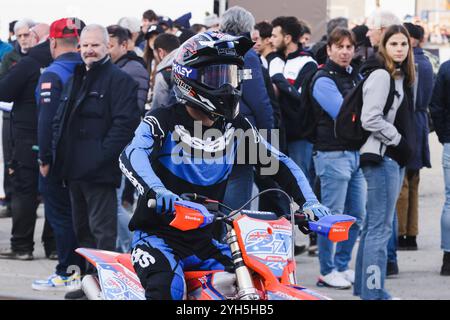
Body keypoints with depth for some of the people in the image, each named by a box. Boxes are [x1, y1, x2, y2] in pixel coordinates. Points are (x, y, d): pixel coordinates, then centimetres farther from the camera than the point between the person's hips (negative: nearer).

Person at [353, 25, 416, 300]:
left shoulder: (401, 77, 16)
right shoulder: (381, 75, -13)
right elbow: (370, 119, -21)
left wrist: (406, 148, 11)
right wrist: (398, 140, -13)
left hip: (395, 158, 10)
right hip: (381, 156, -10)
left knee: (374, 225, 15)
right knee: (381, 227, -10)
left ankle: (364, 287, 22)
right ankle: (373, 292, -10)